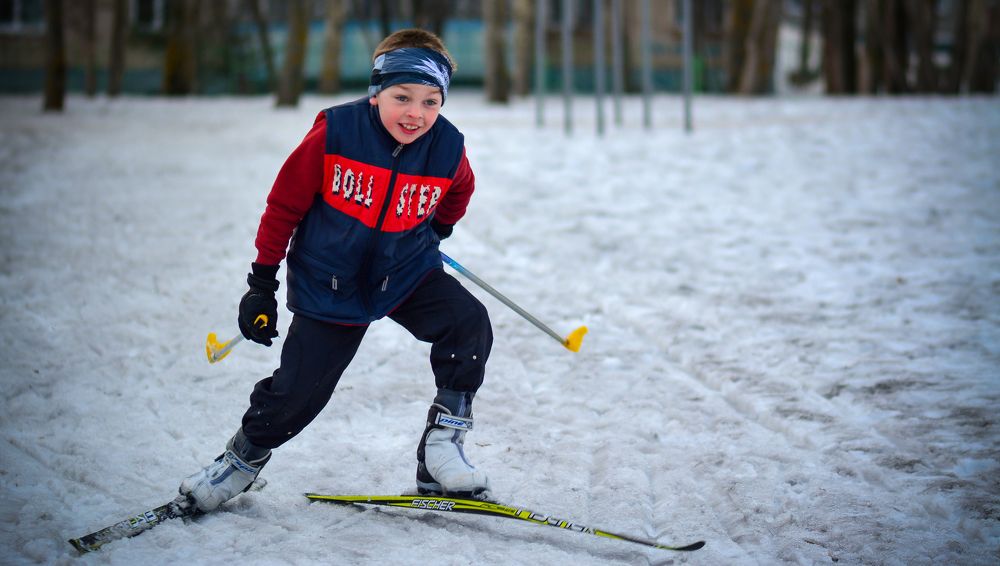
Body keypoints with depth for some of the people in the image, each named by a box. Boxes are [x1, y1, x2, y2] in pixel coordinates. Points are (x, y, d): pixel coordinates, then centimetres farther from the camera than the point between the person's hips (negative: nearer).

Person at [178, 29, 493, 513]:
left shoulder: (448, 150, -14)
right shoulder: (334, 134, -22)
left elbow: (457, 193, 14)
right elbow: (284, 204, -11)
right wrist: (262, 283, -7)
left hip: (406, 274, 3)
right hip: (330, 283, -2)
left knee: (470, 324, -20)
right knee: (298, 390, -2)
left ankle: (442, 442, -6)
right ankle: (243, 457, 28)